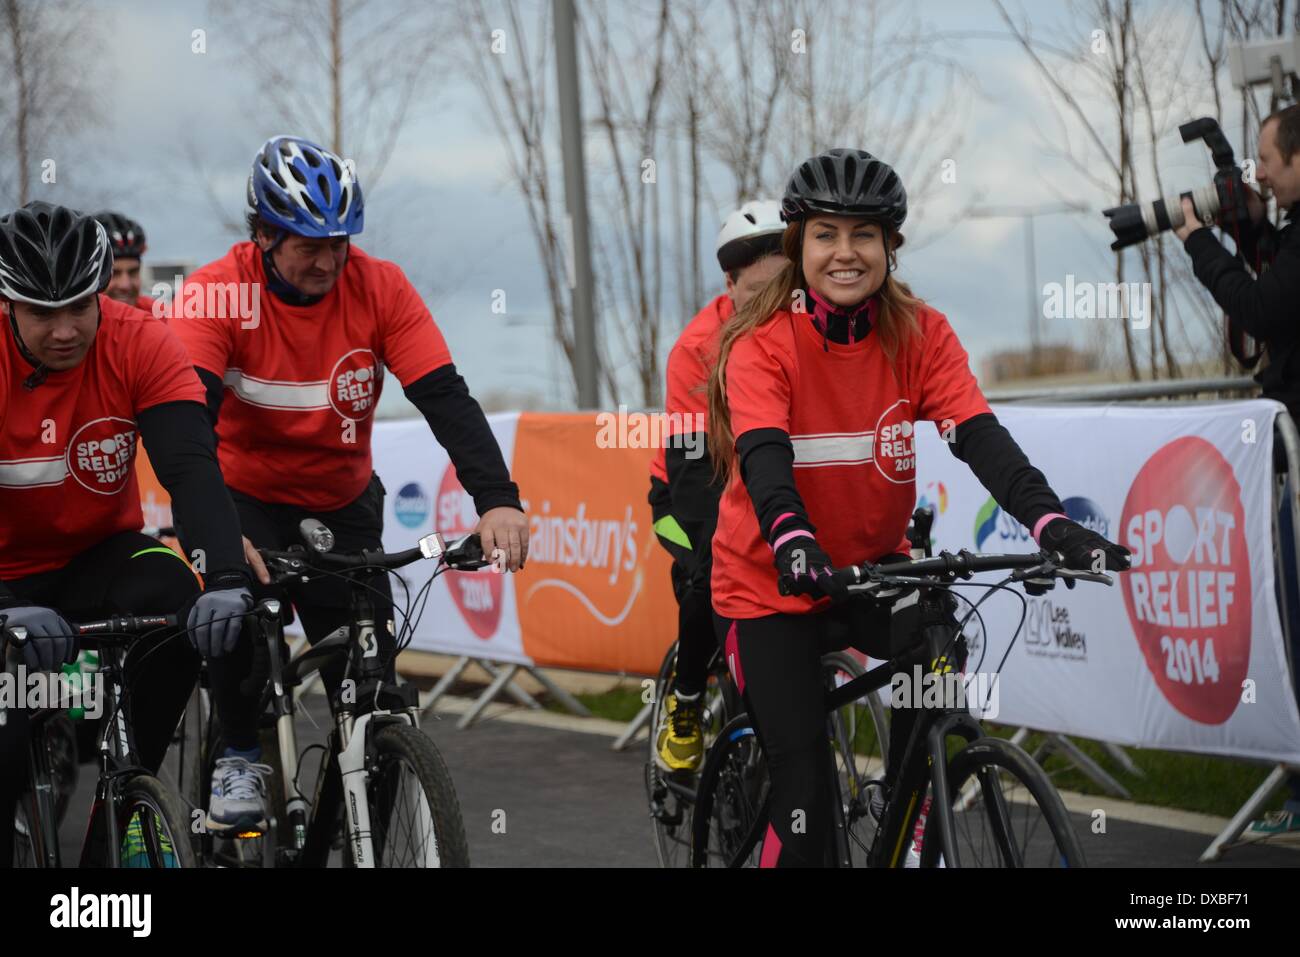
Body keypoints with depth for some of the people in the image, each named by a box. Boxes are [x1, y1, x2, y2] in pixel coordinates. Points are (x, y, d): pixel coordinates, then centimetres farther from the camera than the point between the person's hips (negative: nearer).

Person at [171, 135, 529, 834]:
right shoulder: (217, 293, -21)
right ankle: (240, 757, -7)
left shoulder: (379, 288, -15)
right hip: (245, 496, -2)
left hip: (342, 504, 2)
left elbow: (446, 397, -22)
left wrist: (497, 499, -38)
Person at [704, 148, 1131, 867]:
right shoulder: (763, 345, -16)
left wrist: (1050, 522, -37)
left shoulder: (921, 336, -7)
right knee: (805, 789, -12)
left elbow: (977, 435, -20)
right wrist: (792, 541, -52)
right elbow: (762, 455, -31)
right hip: (771, 583, -3)